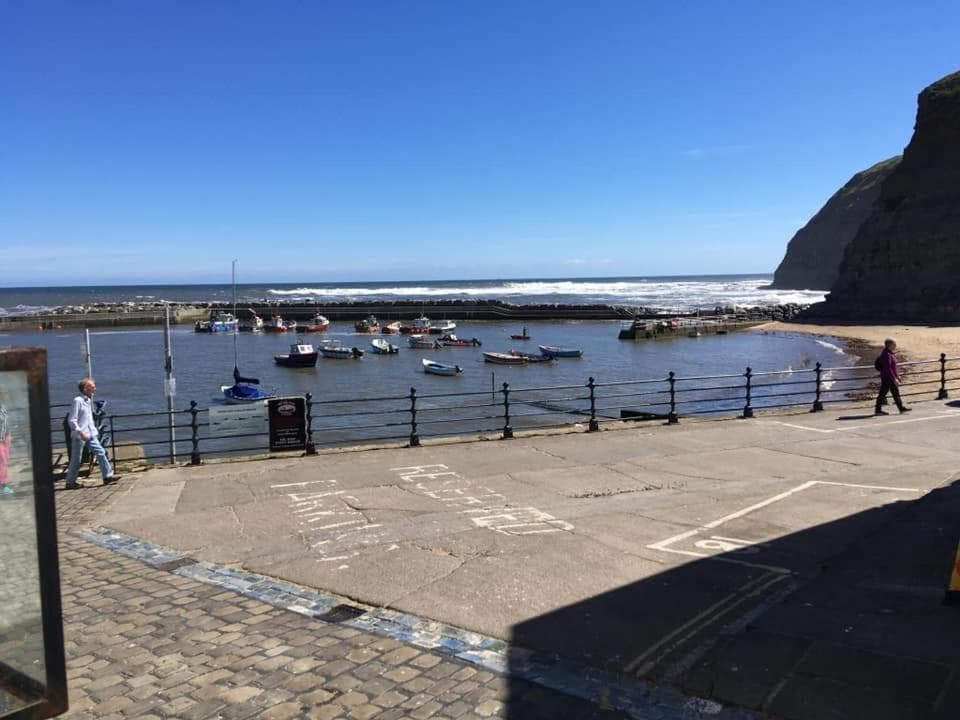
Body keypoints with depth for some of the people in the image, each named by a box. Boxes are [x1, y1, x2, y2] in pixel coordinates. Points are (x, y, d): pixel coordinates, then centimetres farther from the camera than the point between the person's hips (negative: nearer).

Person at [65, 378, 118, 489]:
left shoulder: (87, 401, 12)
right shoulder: (77, 401, -13)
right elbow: (71, 420, -17)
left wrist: (94, 431, 16)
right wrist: (81, 433, -22)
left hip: (90, 435, 8)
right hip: (79, 436, -8)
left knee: (101, 452, 0)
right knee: (76, 460, 2)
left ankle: (108, 476, 2)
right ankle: (70, 482, 14)